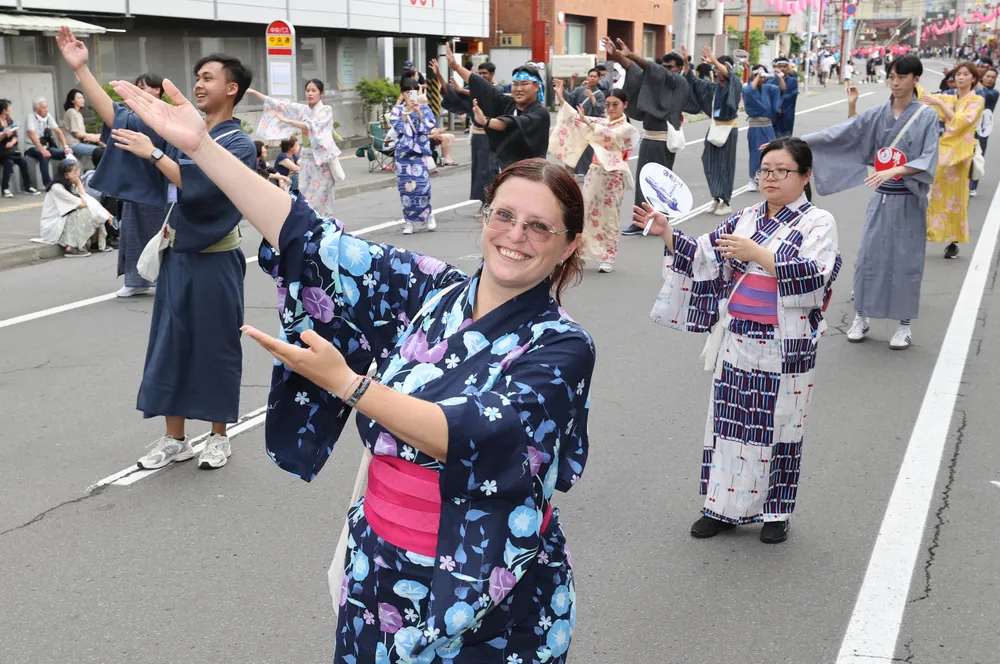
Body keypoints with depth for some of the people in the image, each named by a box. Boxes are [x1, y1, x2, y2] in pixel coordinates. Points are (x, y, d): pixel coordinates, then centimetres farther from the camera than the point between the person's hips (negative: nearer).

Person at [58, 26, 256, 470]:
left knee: (214, 346, 3)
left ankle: (218, 437, 18)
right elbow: (118, 118, 3)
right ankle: (174, 439, 19)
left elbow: (200, 187, -24)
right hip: (177, 255, 6)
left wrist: (153, 153, -21)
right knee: (170, 344, 9)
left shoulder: (239, 144, -9)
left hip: (214, 261, -6)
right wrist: (80, 68, -2)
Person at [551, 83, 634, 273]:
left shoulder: (626, 128, -5)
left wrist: (587, 121, -34)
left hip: (612, 176, -5)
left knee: (609, 217, -2)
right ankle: (582, 252, 12)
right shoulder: (601, 122, 12)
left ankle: (608, 258, 5)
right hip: (594, 173, 5)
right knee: (587, 213, 6)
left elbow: (608, 135, -23)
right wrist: (561, 97, -5)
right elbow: (577, 118, 4)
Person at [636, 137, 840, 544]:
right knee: (730, 421, 9)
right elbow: (704, 256, 13)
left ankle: (776, 513, 22)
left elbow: (813, 276, -21)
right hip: (737, 342, 5)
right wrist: (669, 236, -2)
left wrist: (757, 254, -26)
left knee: (778, 427, 5)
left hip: (785, 350, -5)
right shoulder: (745, 219, 10)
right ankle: (725, 507, 23)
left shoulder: (817, 223, -6)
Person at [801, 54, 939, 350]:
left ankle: (905, 323, 15)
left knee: (906, 260, 3)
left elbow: (927, 161, -15)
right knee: (868, 256, 3)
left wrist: (893, 171, -29)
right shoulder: (877, 115, 3)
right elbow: (843, 136, -1)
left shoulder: (926, 118, -6)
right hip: (881, 198, 3)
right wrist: (794, 142, -10)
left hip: (909, 200, -3)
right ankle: (861, 317, 17)